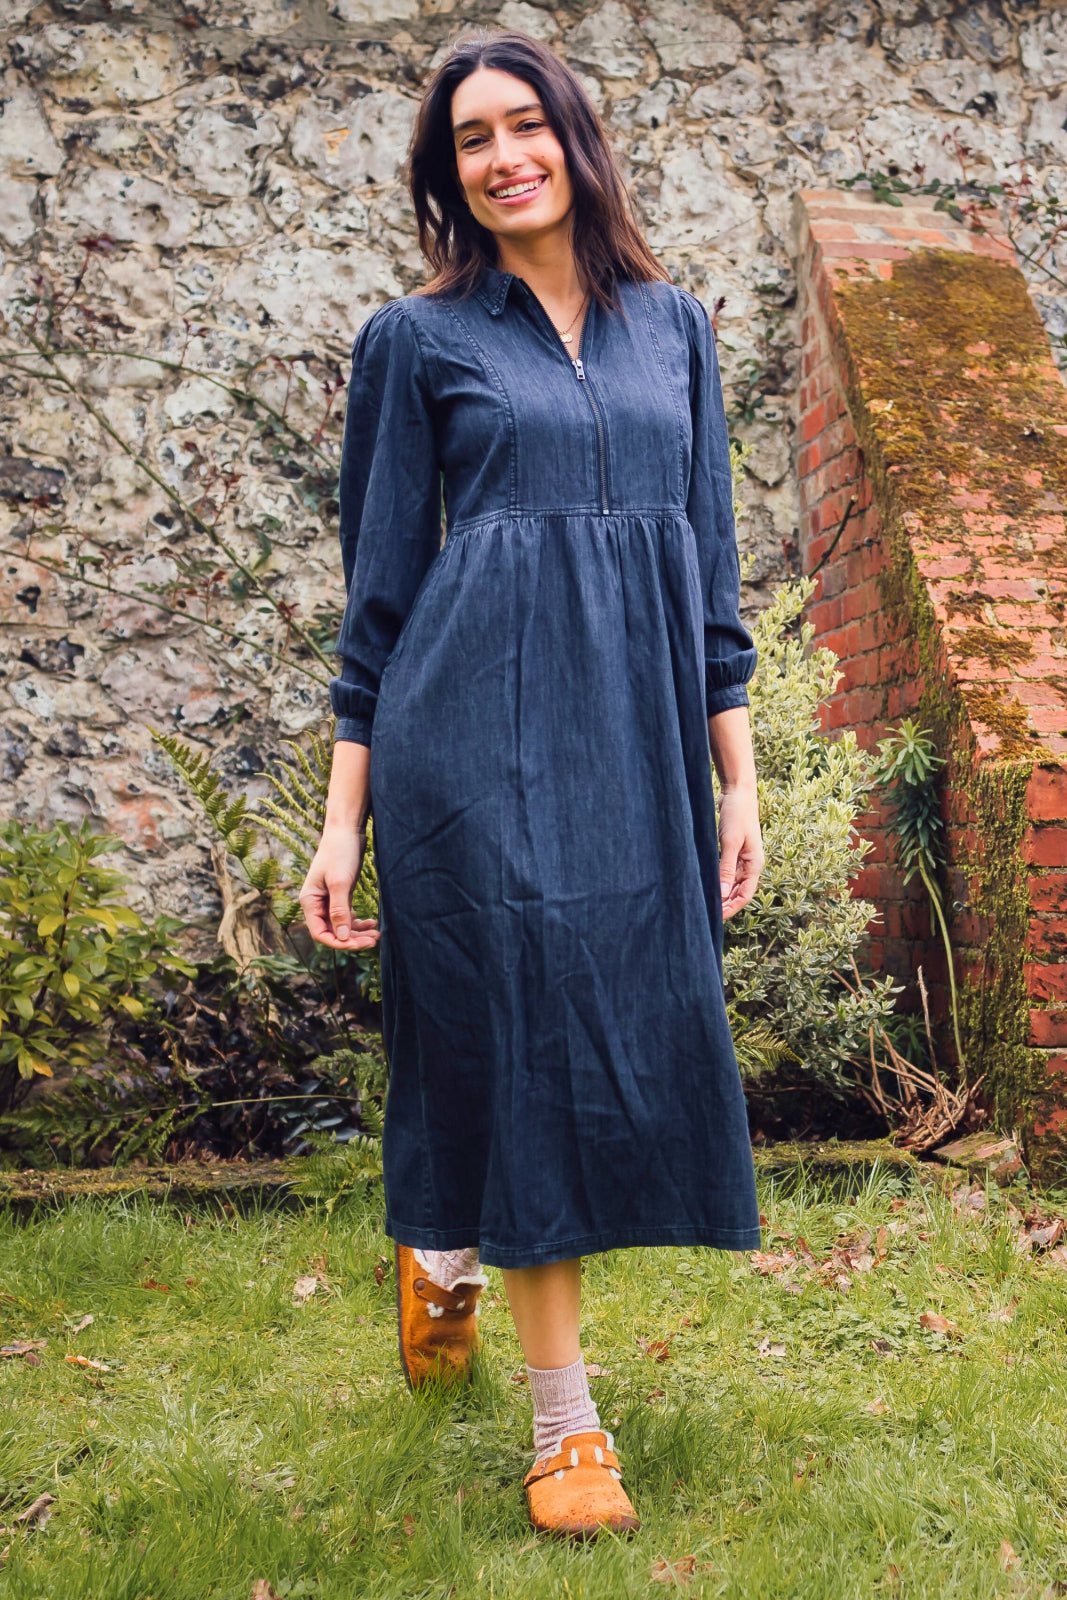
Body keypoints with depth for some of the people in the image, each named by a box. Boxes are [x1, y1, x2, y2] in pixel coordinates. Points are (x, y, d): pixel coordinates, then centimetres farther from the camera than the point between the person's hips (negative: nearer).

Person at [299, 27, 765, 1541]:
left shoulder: (673, 323, 15)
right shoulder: (415, 339, 6)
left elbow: (712, 562, 13)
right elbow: (380, 585, 4)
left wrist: (736, 779, 7)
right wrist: (345, 815, -1)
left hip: (641, 732, 4)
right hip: (480, 729, -4)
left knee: (637, 1030, 8)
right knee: (527, 1032, -3)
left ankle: (448, 1254, 37)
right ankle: (567, 1423, 12)